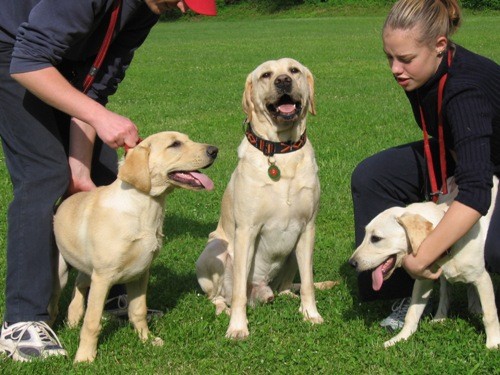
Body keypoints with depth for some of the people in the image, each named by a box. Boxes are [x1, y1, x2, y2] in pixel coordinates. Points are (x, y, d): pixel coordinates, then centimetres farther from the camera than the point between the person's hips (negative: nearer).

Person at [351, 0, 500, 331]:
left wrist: (420, 258, -43)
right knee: (370, 177, -8)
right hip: (461, 153, 8)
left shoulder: (465, 88, -39)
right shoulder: (420, 71, -16)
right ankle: (406, 293, 1)